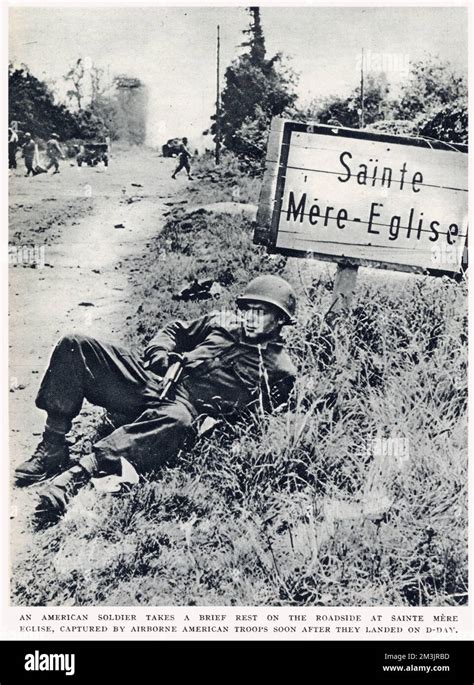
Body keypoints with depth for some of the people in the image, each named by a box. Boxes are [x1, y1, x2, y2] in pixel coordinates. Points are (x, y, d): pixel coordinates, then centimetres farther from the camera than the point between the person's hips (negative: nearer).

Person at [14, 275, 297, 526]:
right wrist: (160, 354, 9)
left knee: (176, 420, -46)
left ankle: (79, 472, -48)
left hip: (187, 408, -5)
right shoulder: (224, 321, 22)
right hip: (153, 381, 6)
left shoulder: (279, 368, 8)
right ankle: (53, 449, -17)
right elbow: (174, 330, 29)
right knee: (74, 346, -11)